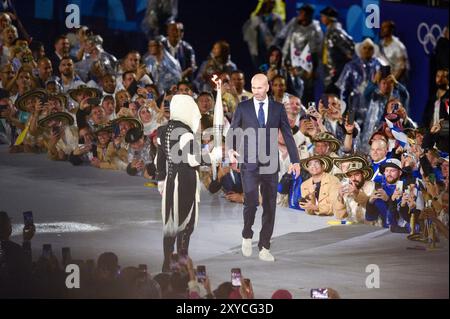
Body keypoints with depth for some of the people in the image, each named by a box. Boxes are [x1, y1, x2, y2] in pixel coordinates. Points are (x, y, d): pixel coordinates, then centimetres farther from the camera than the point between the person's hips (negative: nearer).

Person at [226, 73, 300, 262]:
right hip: (249, 163, -2)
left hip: (270, 165, 2)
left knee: (270, 207, 2)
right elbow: (232, 131, 8)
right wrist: (230, 150, -12)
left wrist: (295, 160, 2)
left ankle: (264, 248, 10)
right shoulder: (243, 108, 6)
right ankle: (247, 236, 9)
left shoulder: (278, 108, 8)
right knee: (251, 202, -16)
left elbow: (287, 134, 8)